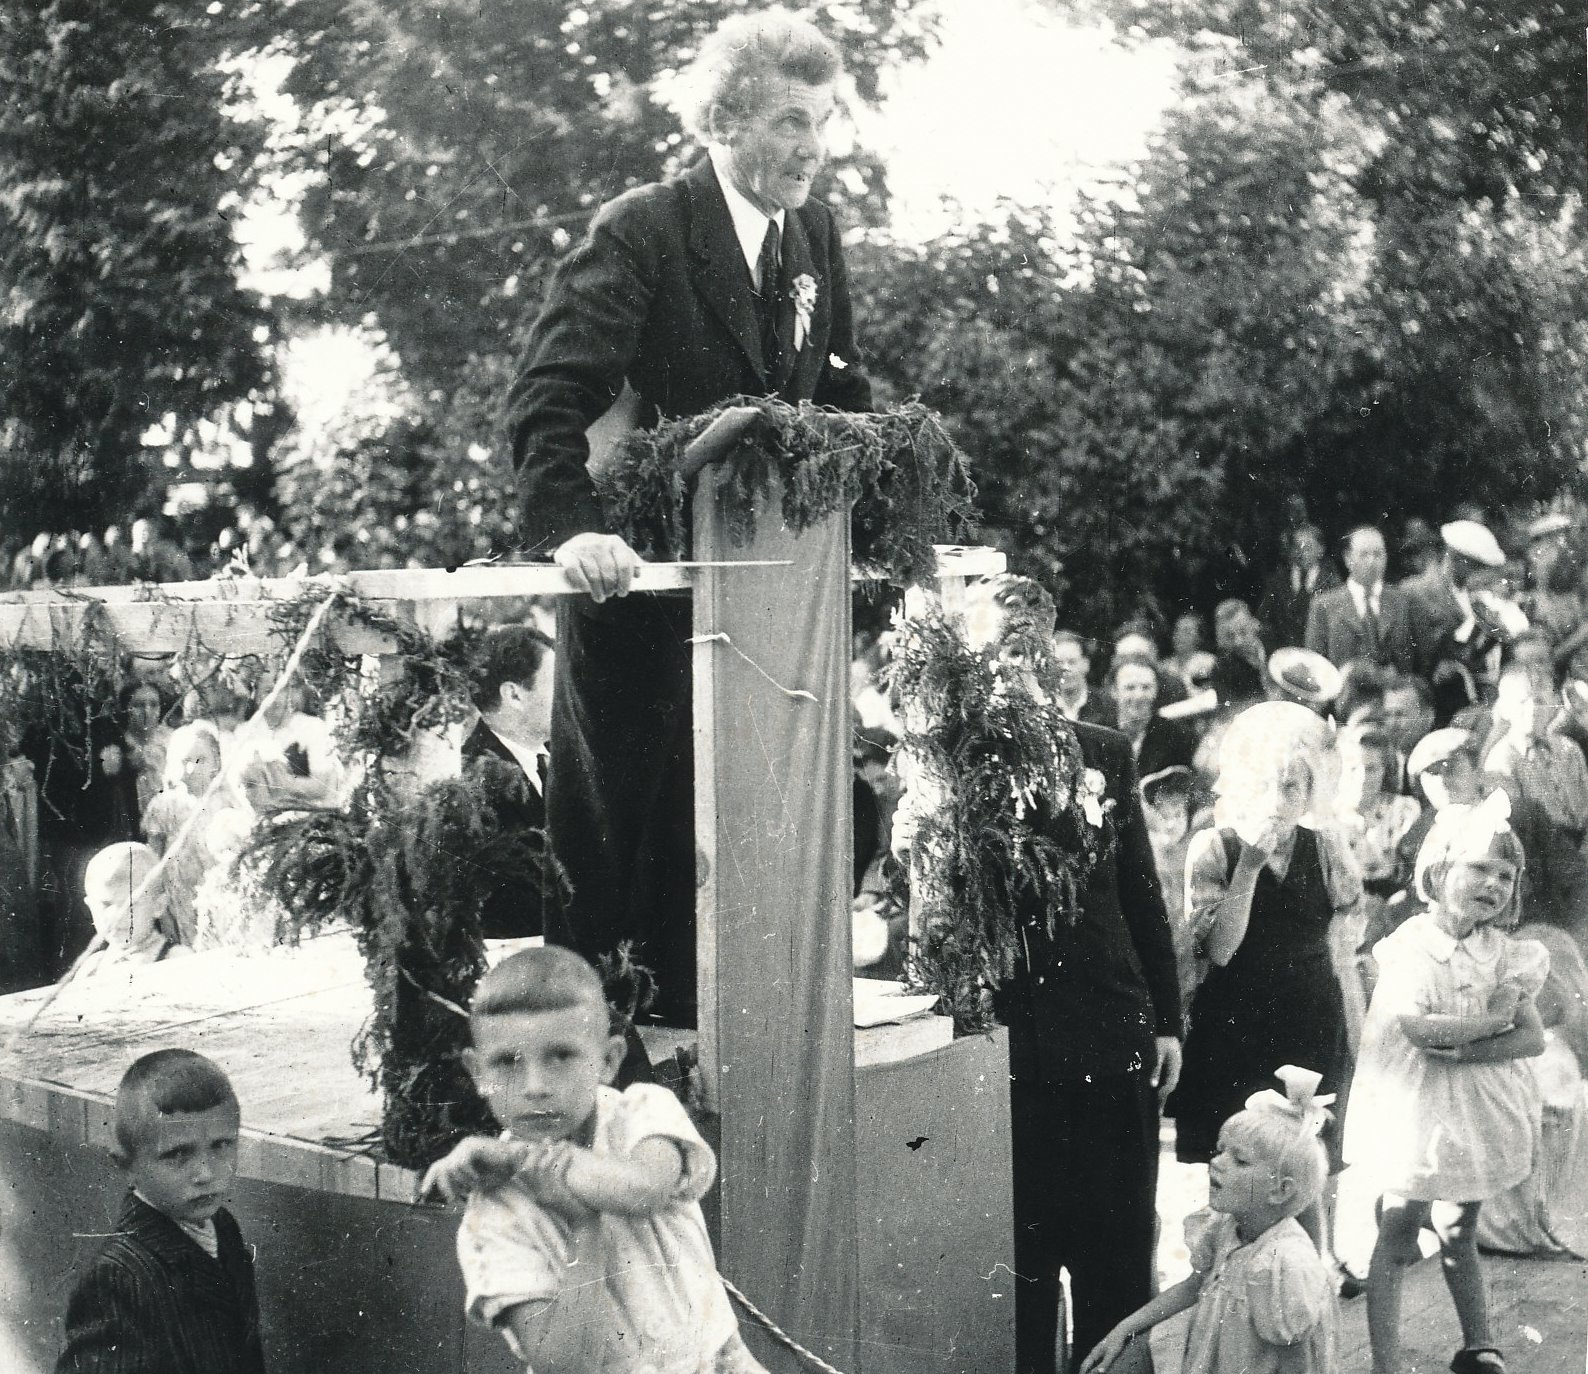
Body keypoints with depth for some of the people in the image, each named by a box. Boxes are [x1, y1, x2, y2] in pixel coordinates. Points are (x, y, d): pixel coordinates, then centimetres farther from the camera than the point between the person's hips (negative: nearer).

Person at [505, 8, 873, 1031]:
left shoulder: (816, 236, 8)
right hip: (641, 577, -5)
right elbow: (548, 400, -18)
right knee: (613, 817, 3)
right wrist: (572, 526, -32)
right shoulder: (640, 232, -12)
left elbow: (844, 399, 16)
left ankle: (691, 1025, 16)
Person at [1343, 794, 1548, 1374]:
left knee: (1459, 1235, 18)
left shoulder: (1502, 952, 2)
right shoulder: (1411, 942, -11)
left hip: (1474, 1107, 4)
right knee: (1396, 1238, -3)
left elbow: (1532, 1038, -5)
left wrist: (1464, 1050, -19)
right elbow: (1415, 1025, -24)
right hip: (1414, 1109, -4)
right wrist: (1490, 1021, -15)